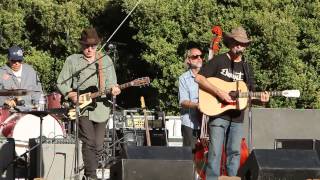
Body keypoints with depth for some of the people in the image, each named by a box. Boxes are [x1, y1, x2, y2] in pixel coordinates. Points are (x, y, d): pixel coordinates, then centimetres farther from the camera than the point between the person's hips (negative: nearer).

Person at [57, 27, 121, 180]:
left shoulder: (106, 60, 13)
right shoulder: (72, 60, 5)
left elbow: (111, 82, 11)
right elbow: (61, 83, 5)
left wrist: (113, 88, -12)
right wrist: (71, 94, -12)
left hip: (101, 108, 3)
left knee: (98, 147, 3)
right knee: (89, 142, -15)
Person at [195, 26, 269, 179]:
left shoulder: (245, 67, 16)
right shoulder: (218, 60, 1)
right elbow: (199, 78, -9)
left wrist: (260, 99, -4)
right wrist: (219, 92, -17)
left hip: (237, 116, 5)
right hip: (218, 113, -5)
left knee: (234, 152, 5)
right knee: (215, 152, -7)